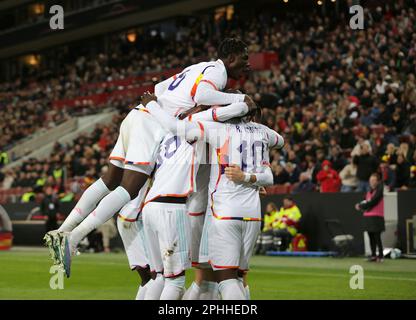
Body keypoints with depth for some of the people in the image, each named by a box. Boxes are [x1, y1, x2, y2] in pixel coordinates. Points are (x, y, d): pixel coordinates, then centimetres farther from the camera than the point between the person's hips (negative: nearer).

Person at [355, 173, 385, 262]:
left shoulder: (379, 191, -7)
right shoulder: (369, 192, 17)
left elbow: (372, 203, -14)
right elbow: (366, 202, 16)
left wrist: (361, 206, -7)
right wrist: (361, 206, -6)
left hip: (376, 217, -7)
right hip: (368, 216, 7)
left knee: (377, 237, -8)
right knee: (371, 237, 7)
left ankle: (380, 256, -6)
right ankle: (373, 255, 12)